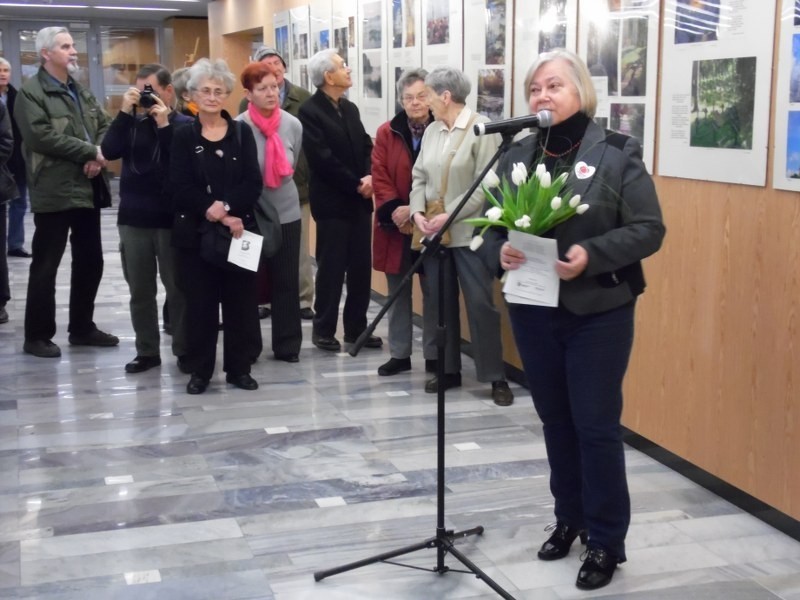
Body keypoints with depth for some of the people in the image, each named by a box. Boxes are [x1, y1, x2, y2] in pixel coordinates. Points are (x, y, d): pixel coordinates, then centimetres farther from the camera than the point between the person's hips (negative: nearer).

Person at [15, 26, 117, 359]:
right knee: (45, 266, 0)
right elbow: (43, 136, -20)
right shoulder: (31, 93, -8)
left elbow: (105, 125, 12)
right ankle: (37, 336, 10)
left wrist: (99, 156, -8)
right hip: (54, 191, -7)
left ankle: (82, 327, 26)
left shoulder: (82, 91, 17)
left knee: (90, 261, 13)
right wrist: (89, 152, -18)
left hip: (87, 189, 8)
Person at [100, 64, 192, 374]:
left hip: (171, 220, -4)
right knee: (140, 290, 10)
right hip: (133, 219, 4)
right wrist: (125, 112, -12)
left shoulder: (185, 125, -3)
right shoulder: (132, 123, 7)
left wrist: (164, 125, -19)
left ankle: (184, 350, 14)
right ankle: (147, 350, 20)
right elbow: (109, 151, -8)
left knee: (178, 288, 4)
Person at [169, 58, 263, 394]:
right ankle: (199, 370, 15)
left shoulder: (242, 133, 6)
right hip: (195, 232, -1)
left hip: (239, 228, 1)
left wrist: (226, 207, -19)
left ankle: (239, 368, 17)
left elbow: (253, 184, -4)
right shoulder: (183, 137, 3)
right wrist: (213, 210, -19)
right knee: (200, 302, 4)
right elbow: (179, 188, -8)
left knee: (240, 300, 5)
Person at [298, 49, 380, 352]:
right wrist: (356, 185, -13)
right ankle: (324, 330, 13)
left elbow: (366, 146, 10)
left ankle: (356, 327, 19)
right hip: (332, 201, -7)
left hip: (360, 200, 7)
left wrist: (369, 177, -9)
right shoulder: (310, 111, -10)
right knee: (331, 268, 1)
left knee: (361, 267, 9)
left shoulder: (350, 108, 14)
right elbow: (323, 160, -17)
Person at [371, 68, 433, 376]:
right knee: (398, 292, 11)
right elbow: (379, 177, 1)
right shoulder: (387, 133, 5)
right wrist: (394, 209, -14)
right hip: (395, 225, 3)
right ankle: (399, 354, 21)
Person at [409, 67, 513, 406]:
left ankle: (496, 377, 6)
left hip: (469, 233, -6)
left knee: (480, 303, -3)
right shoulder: (431, 131, 10)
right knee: (437, 301, 10)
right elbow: (419, 177, 10)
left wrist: (449, 216, -19)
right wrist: (417, 212, -8)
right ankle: (448, 370, 22)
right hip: (433, 232, 6)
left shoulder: (482, 129, -9)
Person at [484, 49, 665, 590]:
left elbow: (649, 229, -10)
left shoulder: (618, 153, -7)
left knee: (597, 425, 0)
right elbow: (492, 222, 7)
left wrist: (592, 254, -24)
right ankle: (570, 519, 33)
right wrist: (500, 251, -16)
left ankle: (607, 541, 14)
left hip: (599, 313, -4)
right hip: (534, 311, 4)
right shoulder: (516, 156, 6)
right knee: (556, 421, 15)